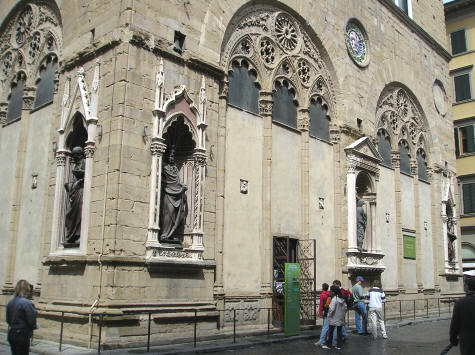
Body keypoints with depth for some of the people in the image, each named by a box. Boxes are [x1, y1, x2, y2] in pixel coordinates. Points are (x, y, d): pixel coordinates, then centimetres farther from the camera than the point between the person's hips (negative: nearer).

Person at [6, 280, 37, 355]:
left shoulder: (10, 302, 4)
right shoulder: (27, 303, -20)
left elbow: (8, 320, 11)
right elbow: (31, 321, -18)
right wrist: (34, 326, 2)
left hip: (11, 334, 7)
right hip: (23, 336, -7)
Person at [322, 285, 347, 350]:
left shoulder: (334, 299, -17)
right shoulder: (343, 299, 4)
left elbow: (331, 309, -19)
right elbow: (345, 308, 8)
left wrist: (329, 316, -5)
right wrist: (343, 314, 16)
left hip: (334, 319, -6)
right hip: (341, 319, 6)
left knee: (330, 331, 4)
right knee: (339, 332, 10)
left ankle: (328, 345, 11)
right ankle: (339, 345, 11)